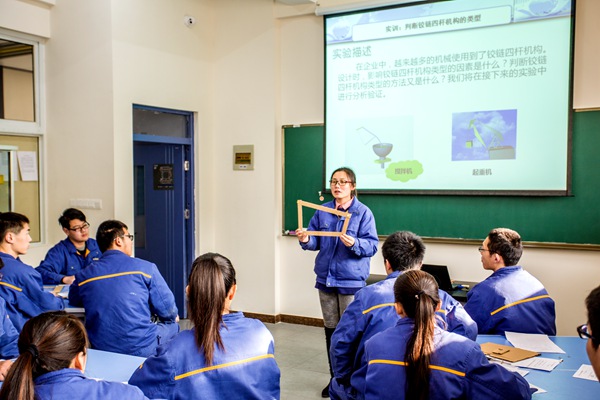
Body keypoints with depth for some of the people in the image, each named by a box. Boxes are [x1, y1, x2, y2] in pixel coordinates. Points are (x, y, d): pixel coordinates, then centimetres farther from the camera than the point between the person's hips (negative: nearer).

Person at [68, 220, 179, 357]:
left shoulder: (83, 276, -1)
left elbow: (73, 301, 21)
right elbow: (167, 309, -6)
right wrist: (173, 317, 17)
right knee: (172, 325, 25)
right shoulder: (146, 268, -11)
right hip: (141, 349, -4)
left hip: (100, 350, 5)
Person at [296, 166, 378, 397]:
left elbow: (372, 245, -12)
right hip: (326, 278, 5)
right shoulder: (322, 211, 6)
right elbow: (317, 241, 7)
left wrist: (355, 244, -30)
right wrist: (306, 240, -14)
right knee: (331, 330, 13)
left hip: (351, 280, -5)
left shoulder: (363, 213, -7)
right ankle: (335, 377, 26)